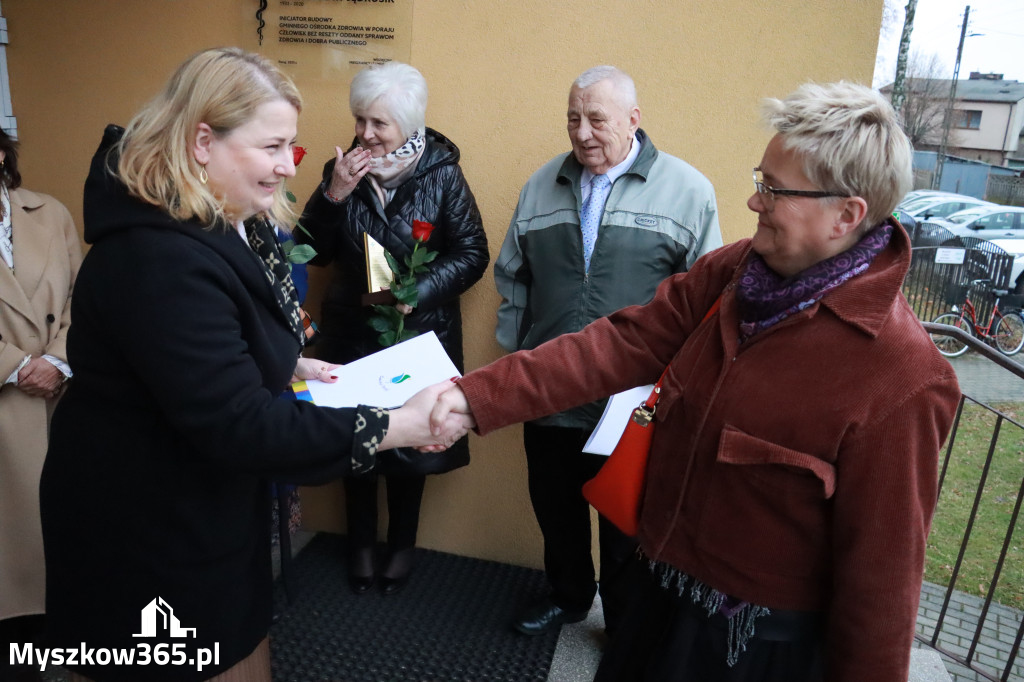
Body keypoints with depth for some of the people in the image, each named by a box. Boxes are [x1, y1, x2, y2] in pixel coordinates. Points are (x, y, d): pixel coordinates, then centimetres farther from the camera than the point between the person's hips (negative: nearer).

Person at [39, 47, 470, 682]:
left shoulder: (234, 225, 2)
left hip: (215, 504, 9)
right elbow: (240, 425, -32)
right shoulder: (158, 259, -31)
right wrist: (391, 427, -28)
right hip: (144, 531, -9)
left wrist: (293, 365, 2)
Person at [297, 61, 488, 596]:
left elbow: (472, 253, -8)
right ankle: (360, 543, 35)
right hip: (352, 332, 2)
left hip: (418, 334, -2)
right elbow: (314, 252, -1)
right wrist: (333, 195, -16)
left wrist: (417, 292, -20)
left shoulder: (441, 174, -9)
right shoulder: (343, 170, -1)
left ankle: (402, 544, 35)